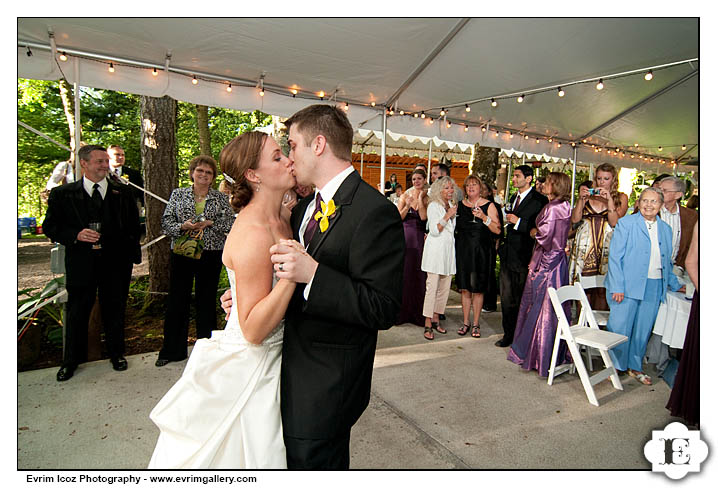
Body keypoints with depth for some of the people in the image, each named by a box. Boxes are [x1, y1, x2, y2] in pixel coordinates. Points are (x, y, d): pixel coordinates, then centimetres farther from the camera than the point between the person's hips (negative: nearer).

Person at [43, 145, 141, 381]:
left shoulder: (123, 193, 3)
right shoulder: (62, 194, 1)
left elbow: (133, 226, 6)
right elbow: (50, 227, 2)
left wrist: (132, 255, -1)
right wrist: (75, 235, -16)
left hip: (115, 263, 1)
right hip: (80, 263, 0)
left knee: (115, 309, 13)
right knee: (77, 311, 11)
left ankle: (116, 353, 32)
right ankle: (71, 360, 31)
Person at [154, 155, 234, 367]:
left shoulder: (221, 198, 6)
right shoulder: (178, 194, 9)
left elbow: (231, 223, -2)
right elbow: (166, 222, 3)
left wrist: (209, 223, -15)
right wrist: (183, 226, -15)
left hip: (211, 254, -1)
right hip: (181, 253, 1)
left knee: (206, 300, 6)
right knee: (177, 299, 5)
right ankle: (172, 350, 20)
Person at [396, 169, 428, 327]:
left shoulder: (428, 198, 3)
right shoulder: (405, 196, 7)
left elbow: (424, 217, -12)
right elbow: (398, 218, 1)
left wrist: (420, 198, -9)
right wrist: (407, 205, -12)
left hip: (420, 238, -1)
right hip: (405, 236, 1)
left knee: (419, 273, 0)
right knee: (403, 272, 2)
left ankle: (417, 312, 12)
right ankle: (401, 312, 13)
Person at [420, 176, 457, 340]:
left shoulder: (452, 205, 16)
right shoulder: (434, 206, -6)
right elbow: (434, 230, -14)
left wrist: (454, 214, 10)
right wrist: (447, 216, -16)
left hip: (448, 250, 7)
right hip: (435, 250, -7)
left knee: (445, 287, 7)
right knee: (432, 287, -7)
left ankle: (435, 319, 19)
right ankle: (427, 324, -2)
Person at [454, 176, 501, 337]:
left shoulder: (489, 206, -1)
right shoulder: (460, 205, 8)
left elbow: (497, 230, -7)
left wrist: (484, 217, -18)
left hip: (481, 252, -2)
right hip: (463, 251, 2)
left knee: (478, 289, 4)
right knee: (464, 288, 6)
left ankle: (476, 324, 16)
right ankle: (466, 322, 18)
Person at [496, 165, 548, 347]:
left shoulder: (539, 200, -10)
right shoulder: (513, 198, 16)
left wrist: (518, 222, -17)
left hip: (524, 257, -7)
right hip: (508, 256, 7)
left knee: (523, 299, 3)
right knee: (507, 298, 12)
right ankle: (508, 334, 24)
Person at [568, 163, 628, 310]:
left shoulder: (621, 197, 8)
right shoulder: (588, 194, 12)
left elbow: (614, 222, -6)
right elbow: (575, 219, 2)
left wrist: (609, 199, -11)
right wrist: (581, 199, -7)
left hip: (607, 247, -1)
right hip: (585, 245, 1)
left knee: (602, 290, -4)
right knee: (584, 288, 1)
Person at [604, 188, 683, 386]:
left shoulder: (665, 229, 14)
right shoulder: (626, 224, -3)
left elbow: (667, 261, 24)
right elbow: (615, 257, -8)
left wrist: (675, 285, 23)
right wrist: (617, 286, -14)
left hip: (654, 287, 5)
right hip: (627, 285, -5)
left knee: (643, 330, 12)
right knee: (619, 328, -1)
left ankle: (635, 367, 27)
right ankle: (613, 366, 15)